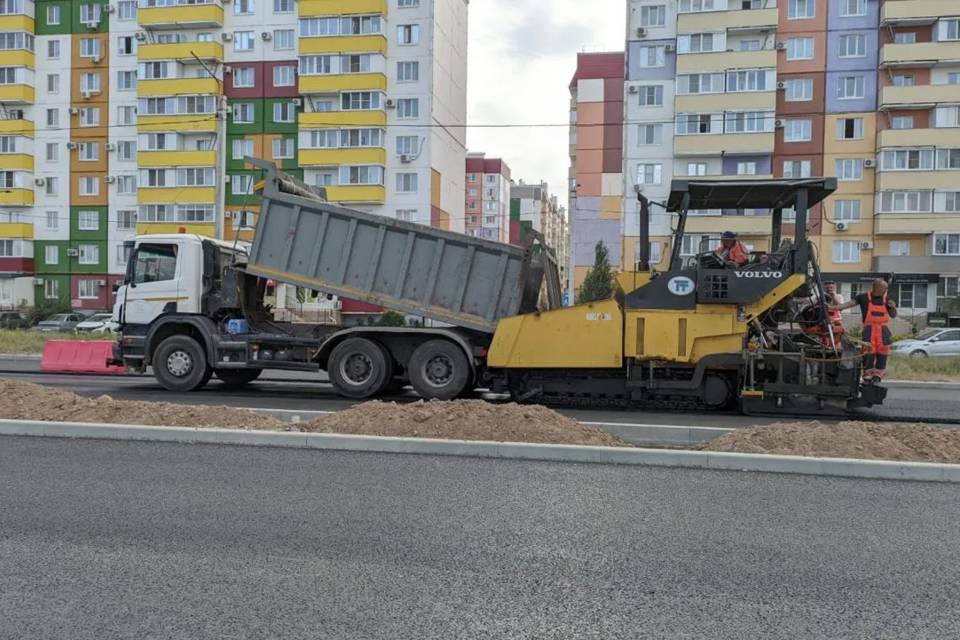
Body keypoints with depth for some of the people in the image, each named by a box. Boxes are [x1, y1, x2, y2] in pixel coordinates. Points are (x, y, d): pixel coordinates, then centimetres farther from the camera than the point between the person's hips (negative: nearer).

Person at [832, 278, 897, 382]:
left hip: (883, 330, 3)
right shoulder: (864, 298, 0)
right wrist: (832, 307, -15)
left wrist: (893, 307, -7)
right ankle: (868, 375, 4)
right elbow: (849, 304, -4)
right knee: (869, 353, -3)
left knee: (882, 353, 4)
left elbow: (893, 315, 15)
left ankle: (878, 375, 14)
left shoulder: (886, 300, 8)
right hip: (869, 329, -3)